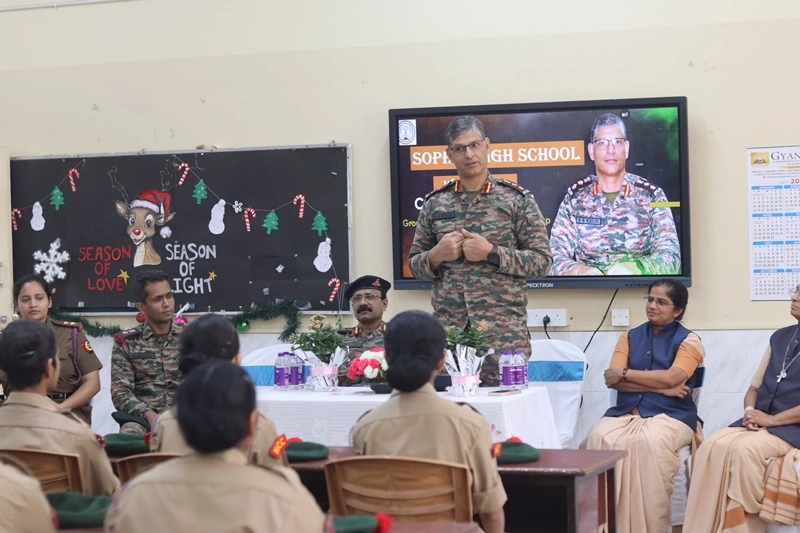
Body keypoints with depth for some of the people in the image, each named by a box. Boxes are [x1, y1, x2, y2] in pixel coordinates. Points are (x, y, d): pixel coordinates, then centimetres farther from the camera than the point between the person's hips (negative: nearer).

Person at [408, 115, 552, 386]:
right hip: (448, 331, 2)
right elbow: (414, 264, 15)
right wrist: (437, 255, -6)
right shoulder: (434, 203, 11)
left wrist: (491, 252, -12)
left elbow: (542, 261, -1)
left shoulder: (517, 199, 3)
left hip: (503, 333, -2)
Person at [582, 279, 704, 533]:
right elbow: (612, 380, 2)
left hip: (669, 414, -3)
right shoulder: (629, 337, 17)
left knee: (650, 442, -37)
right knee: (600, 439, -30)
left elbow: (671, 378, -11)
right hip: (625, 413, 3)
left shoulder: (688, 340, 7)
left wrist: (625, 373, -4)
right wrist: (659, 387, -8)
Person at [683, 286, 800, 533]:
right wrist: (750, 412, -3)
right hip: (760, 423, 6)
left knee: (745, 450, -33)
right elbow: (754, 387, 18)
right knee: (713, 446, -22)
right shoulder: (780, 337, 18)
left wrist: (772, 419, -17)